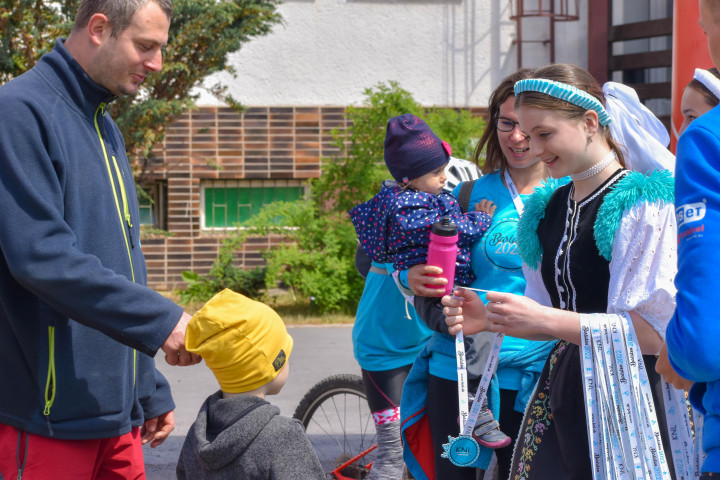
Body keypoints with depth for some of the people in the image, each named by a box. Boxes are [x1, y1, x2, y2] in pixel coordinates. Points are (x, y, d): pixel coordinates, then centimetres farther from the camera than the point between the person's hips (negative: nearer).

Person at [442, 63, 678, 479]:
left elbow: (654, 332, -18)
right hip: (560, 393, 6)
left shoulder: (644, 203, -11)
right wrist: (490, 319, -1)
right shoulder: (548, 208, 12)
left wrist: (544, 319, -19)